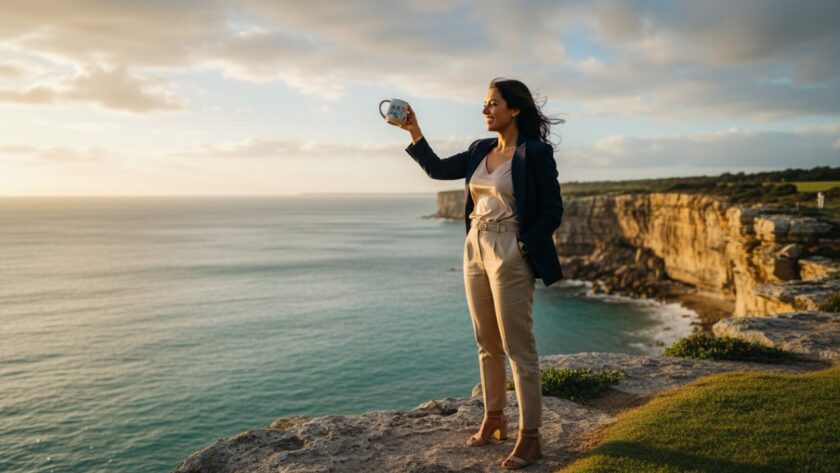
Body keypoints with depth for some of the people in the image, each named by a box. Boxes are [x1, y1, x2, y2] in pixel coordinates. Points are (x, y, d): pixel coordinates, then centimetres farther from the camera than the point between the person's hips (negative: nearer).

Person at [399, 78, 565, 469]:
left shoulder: (535, 152, -10)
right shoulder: (480, 150, 11)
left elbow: (553, 210, -10)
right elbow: (438, 169, 12)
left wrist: (522, 248, -16)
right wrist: (414, 133, 1)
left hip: (510, 255, -7)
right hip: (475, 250, 8)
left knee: (518, 348, -3)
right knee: (487, 344, 15)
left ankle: (529, 438, 8)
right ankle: (493, 420, 29)